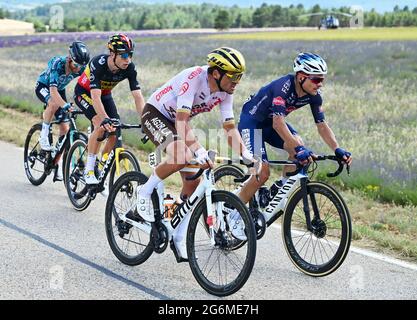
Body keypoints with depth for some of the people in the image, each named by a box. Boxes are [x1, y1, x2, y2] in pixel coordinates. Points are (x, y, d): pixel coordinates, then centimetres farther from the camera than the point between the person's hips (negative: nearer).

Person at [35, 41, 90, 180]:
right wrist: (66, 105, -58)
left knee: (65, 128, -4)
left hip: (60, 89, 5)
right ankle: (44, 136, -19)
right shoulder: (57, 64, -35)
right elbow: (53, 90, -44)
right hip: (43, 86, -5)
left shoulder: (81, 68, -22)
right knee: (54, 103, -39)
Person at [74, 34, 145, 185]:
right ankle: (89, 170, -17)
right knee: (101, 126, -28)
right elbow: (95, 97, -45)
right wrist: (105, 119, -58)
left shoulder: (130, 68, -24)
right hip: (84, 92, -5)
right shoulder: (98, 64, -37)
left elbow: (138, 97, -24)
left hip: (105, 94, 5)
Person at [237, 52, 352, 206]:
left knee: (299, 147, -19)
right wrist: (298, 148, -51)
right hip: (252, 120, -7)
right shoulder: (284, 86, -34)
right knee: (262, 173, -18)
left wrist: (338, 150, -24)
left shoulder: (314, 95, -13)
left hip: (270, 122, 7)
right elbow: (278, 123, -42)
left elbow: (322, 124, -10)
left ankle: (281, 188, 0)